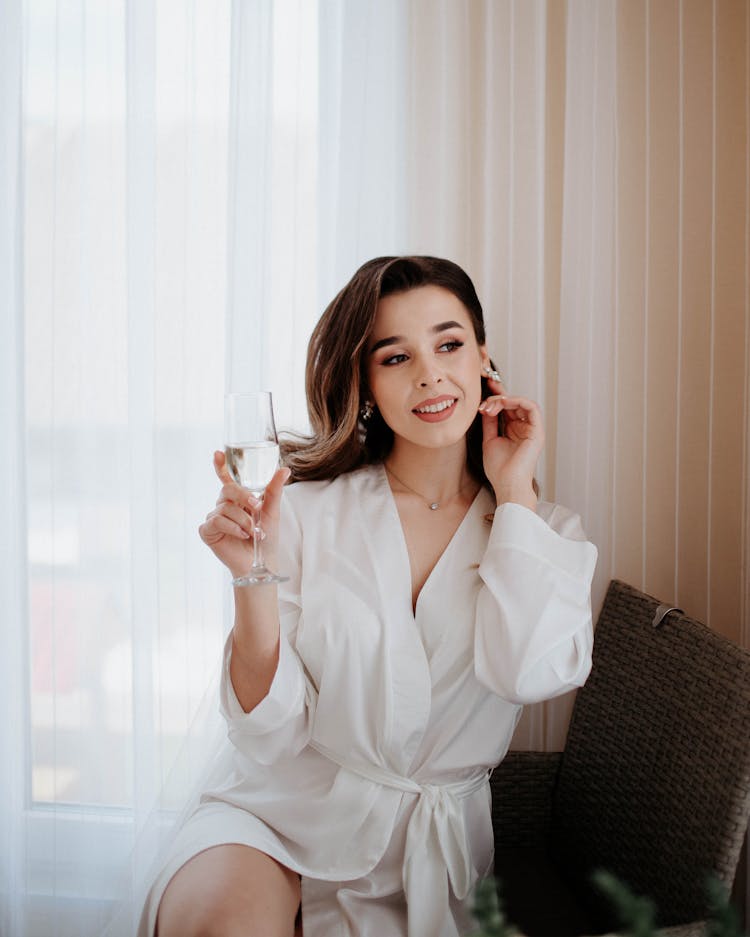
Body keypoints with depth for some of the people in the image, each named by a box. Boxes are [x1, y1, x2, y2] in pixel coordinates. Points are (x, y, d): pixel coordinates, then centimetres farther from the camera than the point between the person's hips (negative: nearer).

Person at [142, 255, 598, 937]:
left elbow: (533, 671, -20)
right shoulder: (307, 510, -6)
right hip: (289, 810, -2)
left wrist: (513, 489, -10)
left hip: (439, 844, 3)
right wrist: (256, 582, -24)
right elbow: (271, 736, -7)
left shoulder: (546, 529, 2)